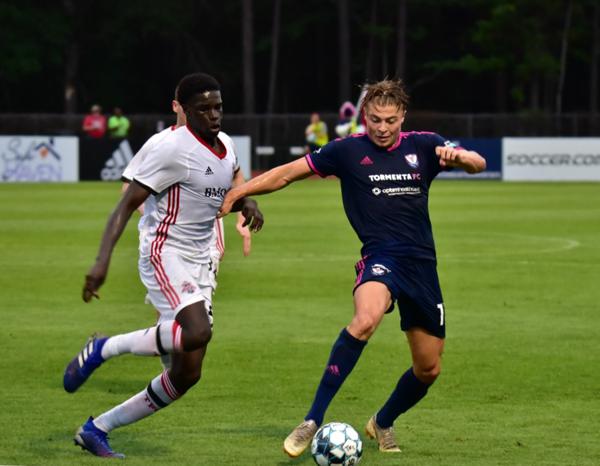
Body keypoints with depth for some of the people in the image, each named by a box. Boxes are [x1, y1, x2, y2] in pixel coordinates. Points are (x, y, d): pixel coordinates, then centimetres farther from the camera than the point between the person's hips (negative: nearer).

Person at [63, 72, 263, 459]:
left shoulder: (226, 145, 9)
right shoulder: (173, 148, -14)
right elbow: (128, 204, -15)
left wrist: (247, 203, 6)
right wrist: (103, 260, -26)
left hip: (199, 263, 8)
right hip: (164, 253, -8)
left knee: (187, 373, 2)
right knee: (197, 331, -33)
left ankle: (96, 430, 13)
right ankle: (103, 349, -10)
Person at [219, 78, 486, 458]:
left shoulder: (423, 146, 5)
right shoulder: (348, 151, 0)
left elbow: (479, 164, -4)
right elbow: (287, 173, 5)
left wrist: (459, 155, -27)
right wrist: (235, 193, -2)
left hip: (422, 263, 4)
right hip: (381, 257, -4)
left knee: (429, 369, 10)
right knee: (366, 319, -38)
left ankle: (383, 423, 41)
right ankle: (313, 421, -34)